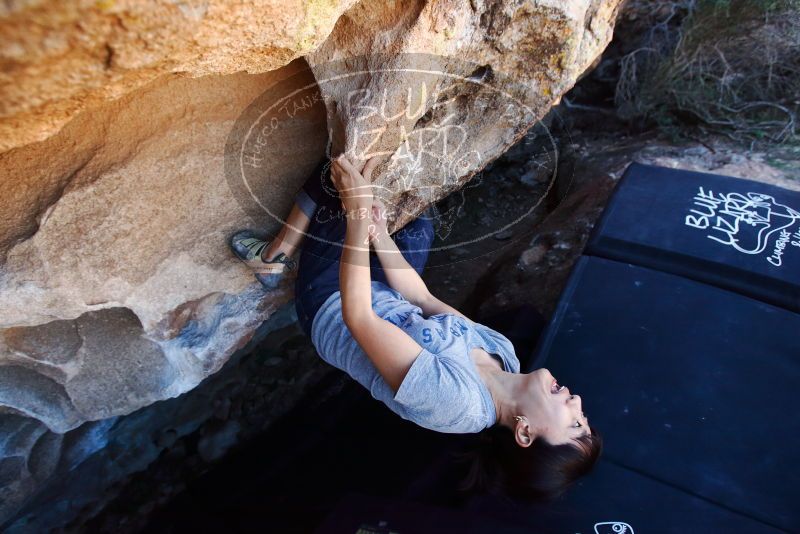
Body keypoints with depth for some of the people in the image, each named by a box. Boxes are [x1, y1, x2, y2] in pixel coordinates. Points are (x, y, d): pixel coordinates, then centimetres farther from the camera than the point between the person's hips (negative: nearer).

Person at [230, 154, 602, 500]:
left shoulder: (452, 398, -38)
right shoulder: (500, 351, -16)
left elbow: (357, 317, -38)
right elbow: (421, 299, -9)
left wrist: (358, 211, -39)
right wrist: (378, 233, -14)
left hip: (328, 307, -6)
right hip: (387, 300, 7)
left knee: (336, 172, -15)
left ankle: (274, 256, 14)